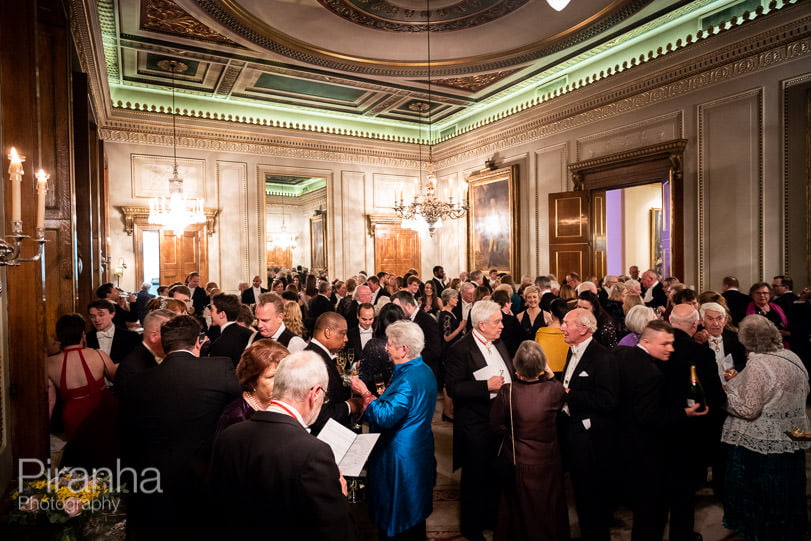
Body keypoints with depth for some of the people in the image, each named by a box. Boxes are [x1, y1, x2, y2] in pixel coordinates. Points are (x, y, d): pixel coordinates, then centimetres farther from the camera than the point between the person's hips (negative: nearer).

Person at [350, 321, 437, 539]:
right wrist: (382, 397, 2)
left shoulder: (408, 379, -26)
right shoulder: (424, 370, 5)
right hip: (419, 454, 10)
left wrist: (365, 393, -20)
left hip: (400, 458, -10)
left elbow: (386, 417, -31)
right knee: (414, 516, 25)